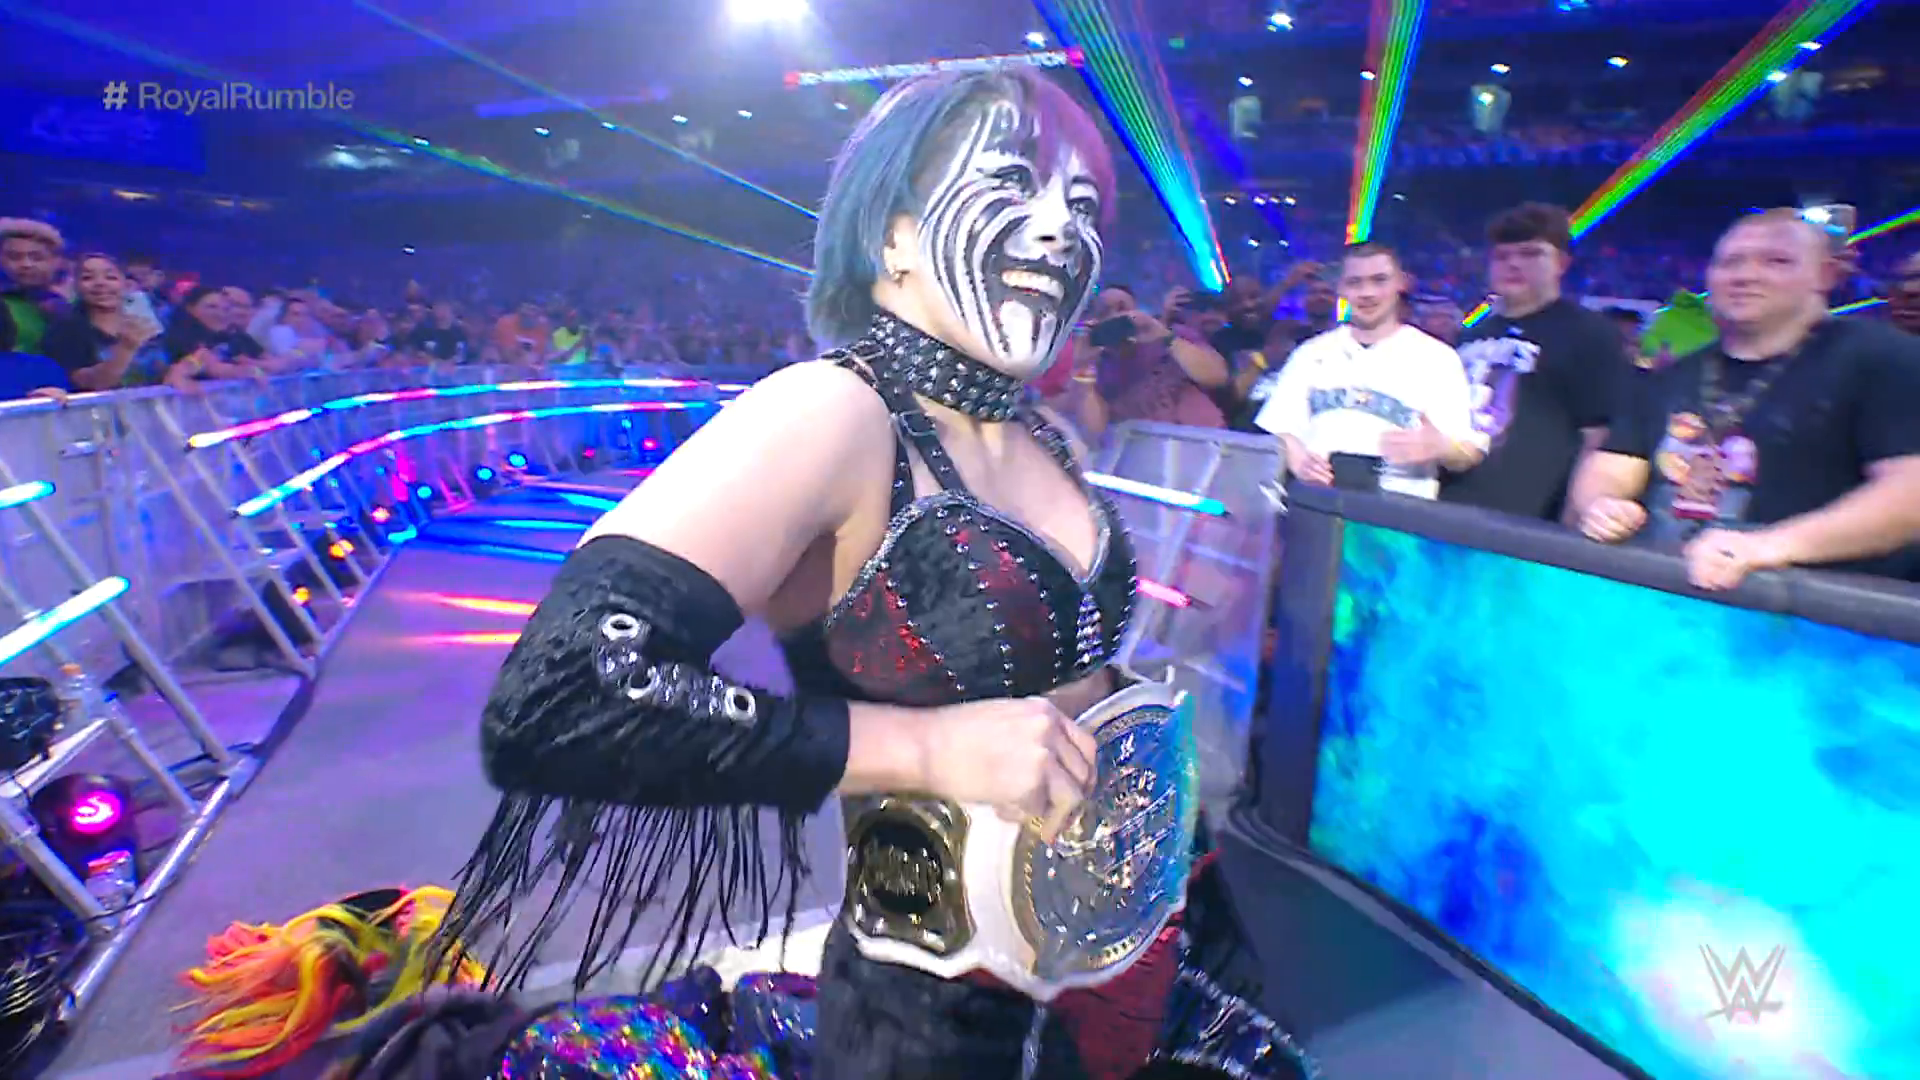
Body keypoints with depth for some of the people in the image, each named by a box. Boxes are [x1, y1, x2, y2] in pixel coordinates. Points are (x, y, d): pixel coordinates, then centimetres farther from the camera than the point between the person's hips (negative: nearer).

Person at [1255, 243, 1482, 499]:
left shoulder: (1437, 357, 8)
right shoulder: (1312, 352, 15)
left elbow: (1469, 454, 5)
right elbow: (1281, 429, 11)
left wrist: (1439, 448, -17)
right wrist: (1297, 461, -9)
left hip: (1397, 502, -1)